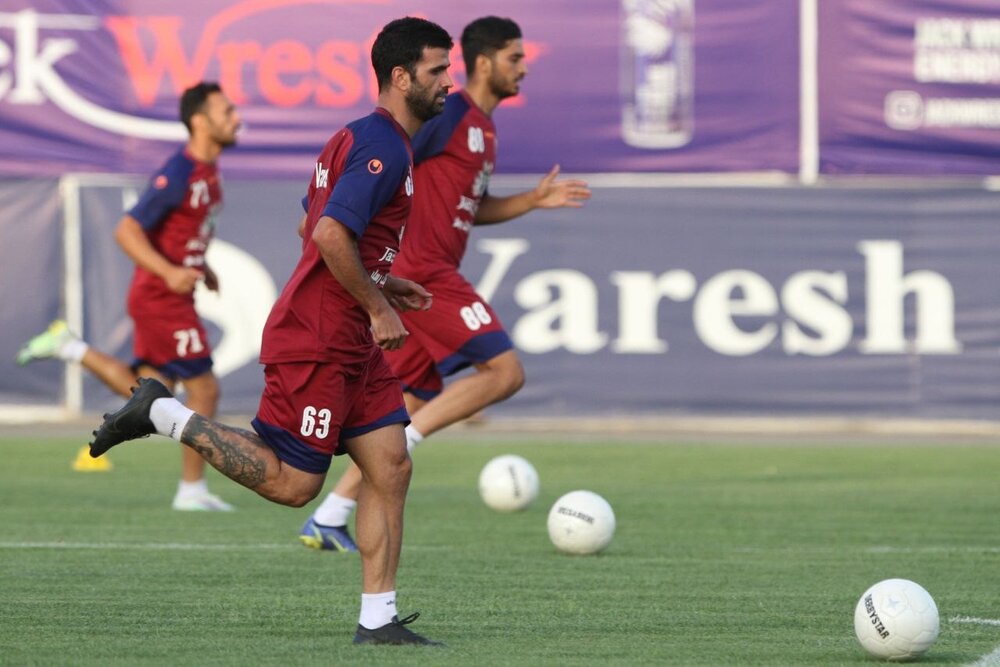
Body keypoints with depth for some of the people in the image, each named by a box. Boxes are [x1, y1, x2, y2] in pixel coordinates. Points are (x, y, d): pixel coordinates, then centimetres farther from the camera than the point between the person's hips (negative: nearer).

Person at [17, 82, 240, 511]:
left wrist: (201, 267, 15)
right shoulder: (177, 175, -19)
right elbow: (127, 231, -21)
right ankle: (192, 490, 5)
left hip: (169, 298, 9)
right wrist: (170, 273, -31)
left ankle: (70, 349, 18)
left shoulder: (208, 171, 10)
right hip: (160, 299, -9)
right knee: (204, 389, -5)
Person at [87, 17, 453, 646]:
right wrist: (378, 308, -17)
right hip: (317, 343, -10)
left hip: (350, 344, 10)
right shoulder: (384, 147, -16)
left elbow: (312, 227, 24)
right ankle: (165, 414, 4)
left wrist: (382, 284, 19)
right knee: (292, 484, -5)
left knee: (391, 468, 4)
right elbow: (331, 235, -27)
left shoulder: (363, 137, 16)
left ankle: (378, 620, 5)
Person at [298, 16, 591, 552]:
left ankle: (328, 519, 9)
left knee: (414, 403, 9)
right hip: (421, 274, -10)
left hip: (432, 276, 10)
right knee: (505, 371, -13)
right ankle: (403, 443, -13)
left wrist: (533, 201, 18)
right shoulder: (449, 115, -10)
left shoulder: (482, 127, 19)